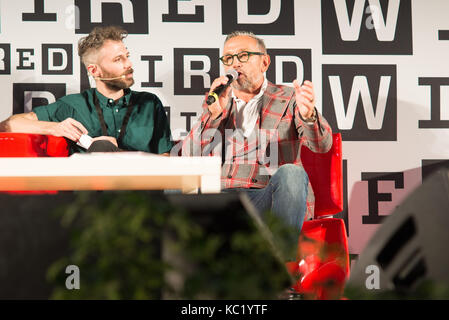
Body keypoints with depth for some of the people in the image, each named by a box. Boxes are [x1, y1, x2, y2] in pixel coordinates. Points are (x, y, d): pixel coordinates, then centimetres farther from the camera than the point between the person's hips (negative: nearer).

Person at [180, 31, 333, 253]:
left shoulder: (287, 99, 16)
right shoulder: (215, 106, 24)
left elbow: (322, 144, -2)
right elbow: (189, 158, 10)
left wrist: (308, 115, -26)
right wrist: (213, 112, -4)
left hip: (268, 198, -1)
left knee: (291, 173, -35)